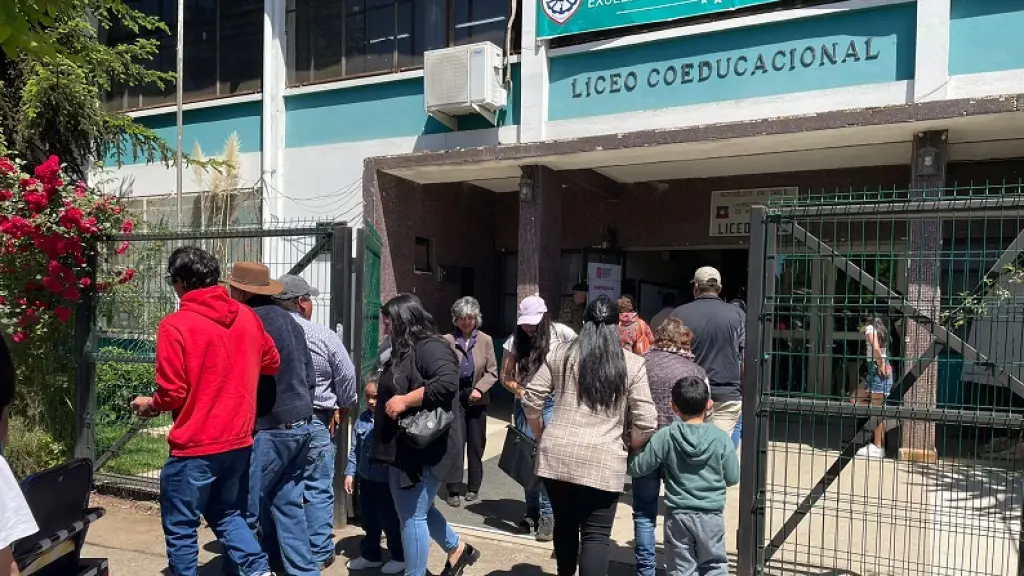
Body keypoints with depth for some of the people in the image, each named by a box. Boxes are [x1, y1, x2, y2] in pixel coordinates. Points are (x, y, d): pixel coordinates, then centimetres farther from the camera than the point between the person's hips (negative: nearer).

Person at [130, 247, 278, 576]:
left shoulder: (175, 325, -15)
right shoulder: (248, 317, 1)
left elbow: (172, 394, -14)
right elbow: (272, 363, 13)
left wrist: (149, 406, 7)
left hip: (195, 448, -6)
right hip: (239, 442, 6)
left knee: (180, 529, 11)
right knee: (226, 514, 23)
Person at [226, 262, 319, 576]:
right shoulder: (289, 320, 12)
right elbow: (310, 375, 16)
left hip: (268, 429, -8)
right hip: (300, 425, 9)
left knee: (246, 510, 2)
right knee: (288, 505, 14)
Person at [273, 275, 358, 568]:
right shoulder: (324, 336, -10)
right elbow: (347, 377, -2)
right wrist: (343, 409, 15)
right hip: (313, 422, -3)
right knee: (317, 491, 9)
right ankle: (318, 553, 16)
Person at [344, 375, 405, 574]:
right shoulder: (362, 420, 1)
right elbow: (355, 450, 10)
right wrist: (350, 473, 9)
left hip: (389, 482, -6)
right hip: (366, 480, 6)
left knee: (390, 522, 8)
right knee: (368, 521, 19)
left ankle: (400, 557, 27)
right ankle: (370, 555, 37)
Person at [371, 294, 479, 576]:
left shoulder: (430, 347, -16)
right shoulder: (403, 351, 15)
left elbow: (447, 383, -32)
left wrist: (404, 400, -27)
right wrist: (388, 401, 9)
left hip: (426, 447, -11)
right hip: (403, 446, 11)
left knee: (413, 516, 0)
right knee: (413, 510, 20)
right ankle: (458, 549, 36)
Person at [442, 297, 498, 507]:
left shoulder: (485, 340, 3)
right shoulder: (447, 340, -1)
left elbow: (492, 372, 2)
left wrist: (479, 389, -12)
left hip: (477, 400, 2)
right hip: (454, 399, -2)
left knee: (476, 444, 10)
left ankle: (473, 487, 24)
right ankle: (453, 490, 8)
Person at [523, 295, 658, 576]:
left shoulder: (561, 353, 5)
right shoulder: (632, 364, 0)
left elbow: (531, 398, 5)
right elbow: (646, 422, -5)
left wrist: (542, 434, 19)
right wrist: (627, 447, 13)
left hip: (556, 455, 3)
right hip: (603, 461, -3)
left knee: (564, 524, 20)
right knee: (596, 535, 5)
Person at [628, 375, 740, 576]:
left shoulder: (665, 436, -12)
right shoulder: (721, 438, -10)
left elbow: (637, 468, -8)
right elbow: (733, 478, -3)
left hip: (678, 514, 0)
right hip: (711, 515, 1)